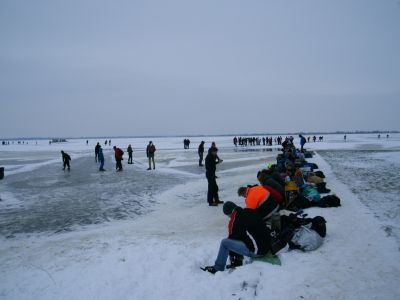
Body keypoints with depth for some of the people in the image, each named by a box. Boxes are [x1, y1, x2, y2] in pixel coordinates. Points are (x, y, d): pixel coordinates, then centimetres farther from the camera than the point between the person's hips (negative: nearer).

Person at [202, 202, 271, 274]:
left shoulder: (235, 221, -12)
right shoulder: (250, 211, 10)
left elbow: (232, 237, 0)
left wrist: (232, 256, 16)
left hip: (256, 250, -9)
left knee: (224, 242, -3)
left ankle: (217, 268, 11)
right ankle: (238, 262, 25)